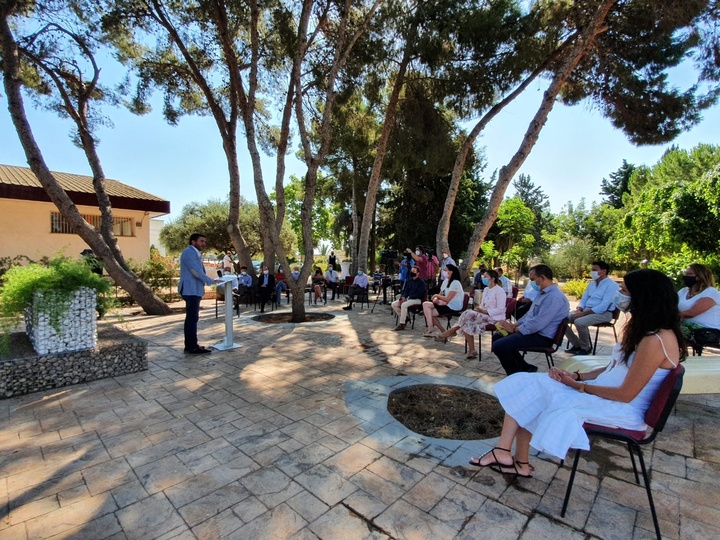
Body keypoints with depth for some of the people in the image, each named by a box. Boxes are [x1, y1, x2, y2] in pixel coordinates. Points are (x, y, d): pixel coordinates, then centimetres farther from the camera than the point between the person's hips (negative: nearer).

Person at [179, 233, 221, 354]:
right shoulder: (189, 252, -12)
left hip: (193, 290, 11)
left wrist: (210, 281, 17)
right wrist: (212, 281, -15)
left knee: (191, 318, 13)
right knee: (192, 319, -9)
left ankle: (189, 345, 19)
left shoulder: (194, 253, 20)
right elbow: (196, 272, -20)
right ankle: (193, 347, -6)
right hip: (191, 290, -11)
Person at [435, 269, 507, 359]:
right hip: (484, 315, 8)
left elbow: (500, 310, -16)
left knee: (468, 314, -26)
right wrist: (479, 308, -5)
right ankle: (472, 351, -17)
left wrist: (484, 311, -23)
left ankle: (451, 332, -11)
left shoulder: (499, 291, -11)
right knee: (466, 323, -20)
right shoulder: (486, 289, 15)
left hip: (494, 318, -7)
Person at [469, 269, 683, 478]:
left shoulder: (655, 340, -21)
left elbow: (626, 394, -21)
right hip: (603, 391, 9)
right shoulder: (643, 328, 11)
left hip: (623, 409, -9)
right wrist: (576, 376, 1)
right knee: (527, 385, -7)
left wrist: (579, 386, -12)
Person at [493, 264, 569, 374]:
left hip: (541, 337, -11)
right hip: (533, 331, 11)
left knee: (499, 346, -20)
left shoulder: (554, 297, -23)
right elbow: (530, 314, 19)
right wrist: (515, 324, 4)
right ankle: (525, 368, 15)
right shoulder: (543, 292, 11)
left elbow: (538, 323, -27)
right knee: (497, 337, 11)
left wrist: (514, 329, -15)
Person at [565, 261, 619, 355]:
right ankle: (577, 345, 2)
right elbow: (583, 299, 18)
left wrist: (584, 313, -23)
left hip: (603, 313, -8)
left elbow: (603, 306, -20)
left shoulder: (612, 285, -10)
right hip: (586, 310, 8)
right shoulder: (591, 283, 15)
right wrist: (578, 310, -4)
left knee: (579, 322, -34)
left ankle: (586, 348, -9)